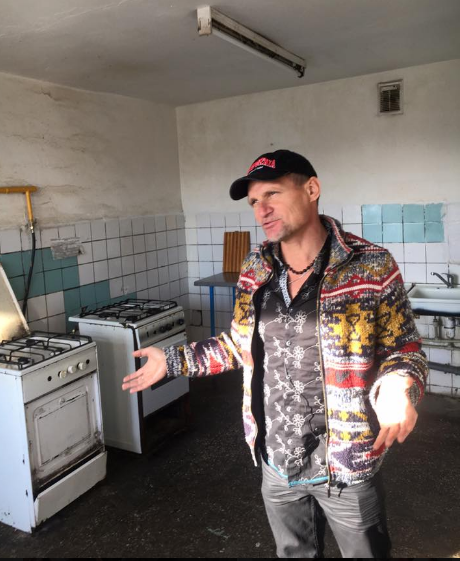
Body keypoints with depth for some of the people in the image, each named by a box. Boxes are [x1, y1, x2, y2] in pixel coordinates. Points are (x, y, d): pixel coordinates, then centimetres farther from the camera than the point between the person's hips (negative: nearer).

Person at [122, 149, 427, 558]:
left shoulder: (371, 266, -16)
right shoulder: (255, 271, -3)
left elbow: (404, 349, -7)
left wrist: (400, 385, -29)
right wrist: (173, 361, 5)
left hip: (347, 464, -3)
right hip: (276, 462, 4)